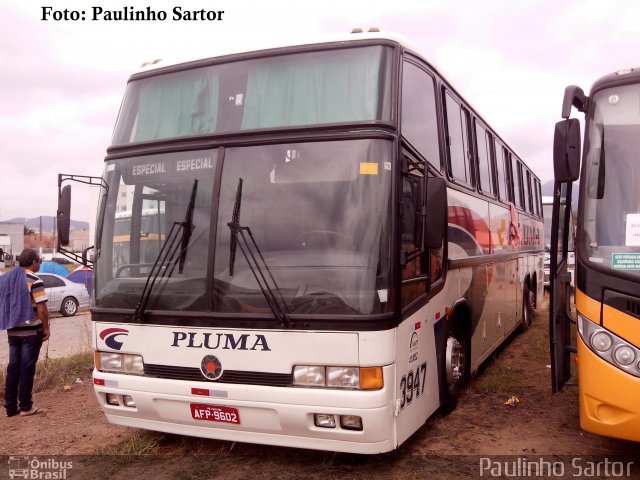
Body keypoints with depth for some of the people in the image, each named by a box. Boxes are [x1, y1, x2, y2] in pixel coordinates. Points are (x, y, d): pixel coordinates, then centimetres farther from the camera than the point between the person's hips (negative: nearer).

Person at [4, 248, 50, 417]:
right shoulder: (35, 281, -13)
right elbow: (41, 309, -17)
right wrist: (46, 328, -6)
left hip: (12, 331, 7)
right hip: (31, 331, -7)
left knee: (13, 367, 10)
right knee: (27, 368, 0)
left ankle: (10, 406, 15)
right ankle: (25, 407, 6)